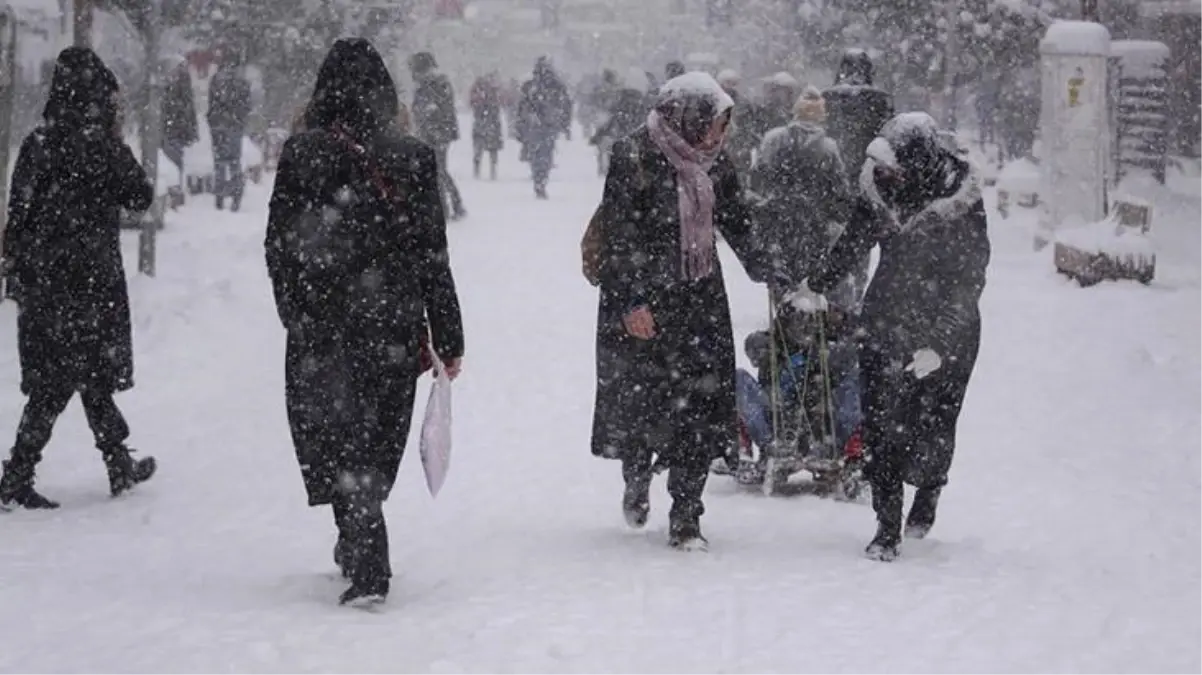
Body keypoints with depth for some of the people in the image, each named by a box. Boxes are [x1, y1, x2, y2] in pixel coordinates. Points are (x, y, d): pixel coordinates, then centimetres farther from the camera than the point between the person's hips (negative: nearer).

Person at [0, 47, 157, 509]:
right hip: (89, 276, -6)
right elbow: (140, 196, -3)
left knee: (92, 375, 15)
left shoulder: (37, 142, 3)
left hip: (40, 278, 6)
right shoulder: (99, 144, -14)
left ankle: (120, 466, 24)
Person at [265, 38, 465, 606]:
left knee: (337, 439, 3)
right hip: (396, 325, 2)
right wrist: (448, 340, 5)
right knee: (379, 439, 17)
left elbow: (279, 245, -3)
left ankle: (368, 569, -9)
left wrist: (296, 315, 11)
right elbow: (433, 257, -1)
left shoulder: (300, 155, -8)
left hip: (322, 325, -2)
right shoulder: (415, 159, -3)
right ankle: (359, 548, 31)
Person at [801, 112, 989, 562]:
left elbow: (968, 284, -17)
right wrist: (817, 286, 24)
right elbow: (853, 243, 12)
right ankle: (887, 526, 11)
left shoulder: (962, 205, -20)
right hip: (885, 323, 4)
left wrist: (939, 344, -24)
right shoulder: (880, 188, -6)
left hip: (947, 335, -4)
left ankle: (930, 488, 32)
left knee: (929, 436, -2)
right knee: (881, 426, -2)